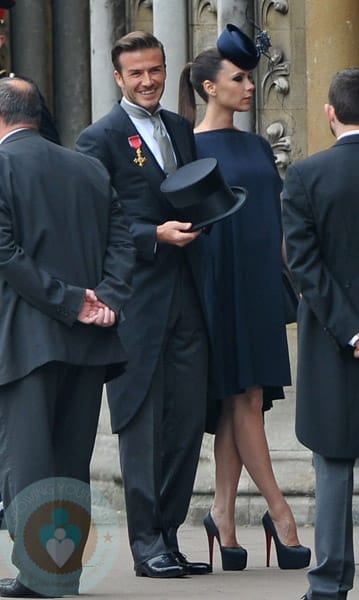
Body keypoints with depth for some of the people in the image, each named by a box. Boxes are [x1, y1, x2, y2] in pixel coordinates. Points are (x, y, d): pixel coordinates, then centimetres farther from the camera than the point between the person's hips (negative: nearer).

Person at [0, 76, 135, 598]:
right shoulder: (90, 169, 12)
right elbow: (122, 242, 5)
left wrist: (68, 301, -12)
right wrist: (106, 301, -4)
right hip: (90, 340, 6)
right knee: (72, 458, 11)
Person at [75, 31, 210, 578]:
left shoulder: (182, 129, 16)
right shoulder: (101, 139, -4)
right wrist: (156, 236, -18)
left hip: (186, 298, 6)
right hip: (138, 300, -6)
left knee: (188, 419, 6)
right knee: (143, 421, -3)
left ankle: (167, 536, 14)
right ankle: (146, 545, 2)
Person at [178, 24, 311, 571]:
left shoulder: (257, 148, 15)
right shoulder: (190, 148, -5)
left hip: (260, 284, 6)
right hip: (219, 284, -6)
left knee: (239, 401, 3)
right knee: (244, 398, -5)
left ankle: (224, 512, 6)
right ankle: (279, 512, -3)